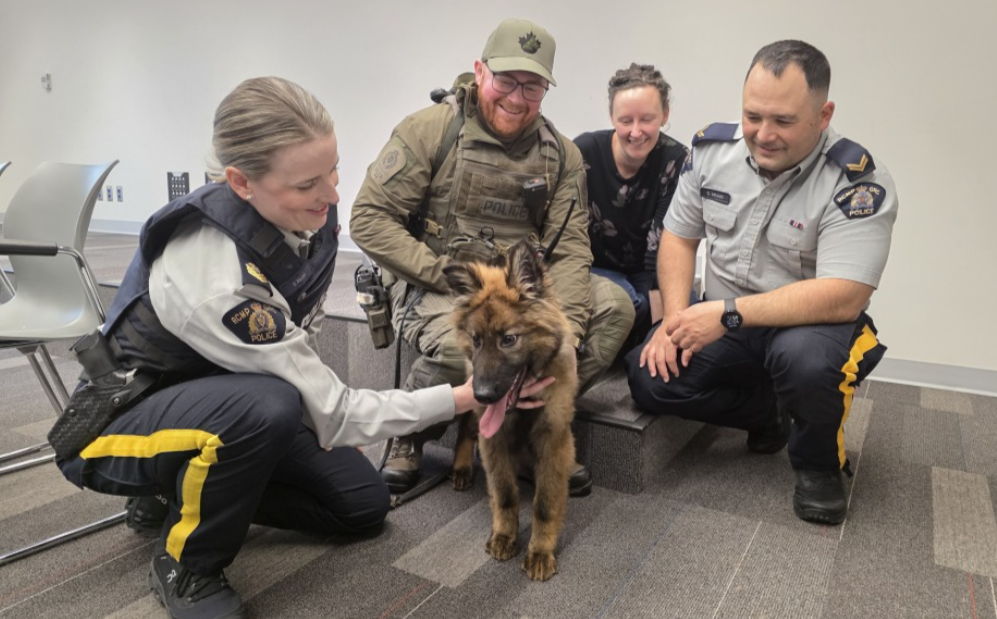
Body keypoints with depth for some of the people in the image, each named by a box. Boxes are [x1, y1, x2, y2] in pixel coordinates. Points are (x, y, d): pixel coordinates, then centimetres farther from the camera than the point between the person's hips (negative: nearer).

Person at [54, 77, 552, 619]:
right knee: (267, 405, -39)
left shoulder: (311, 217, -17)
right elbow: (334, 413, -30)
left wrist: (305, 404, -3)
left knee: (363, 504, 1)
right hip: (118, 422, -6)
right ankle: (185, 566, -10)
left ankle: (194, 493, 16)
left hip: (227, 399, 7)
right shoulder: (216, 278, -39)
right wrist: (462, 398, -29)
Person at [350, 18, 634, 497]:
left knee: (613, 306, -14)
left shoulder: (561, 154, 5)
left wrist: (565, 326, -20)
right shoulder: (429, 130, -8)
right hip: (432, 287, -4)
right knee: (462, 343, -36)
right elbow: (368, 220, -11)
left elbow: (569, 246, -3)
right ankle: (410, 435, -1)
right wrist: (448, 274, -20)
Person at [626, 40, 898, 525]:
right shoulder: (712, 148, -4)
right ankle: (768, 413, 10)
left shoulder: (858, 183, -19)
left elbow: (843, 298, -27)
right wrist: (676, 318, -12)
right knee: (648, 378, -18)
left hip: (809, 323, -4)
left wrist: (728, 314, -31)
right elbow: (679, 236, 3)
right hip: (722, 326, 5)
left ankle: (818, 464, -3)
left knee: (805, 357, -38)